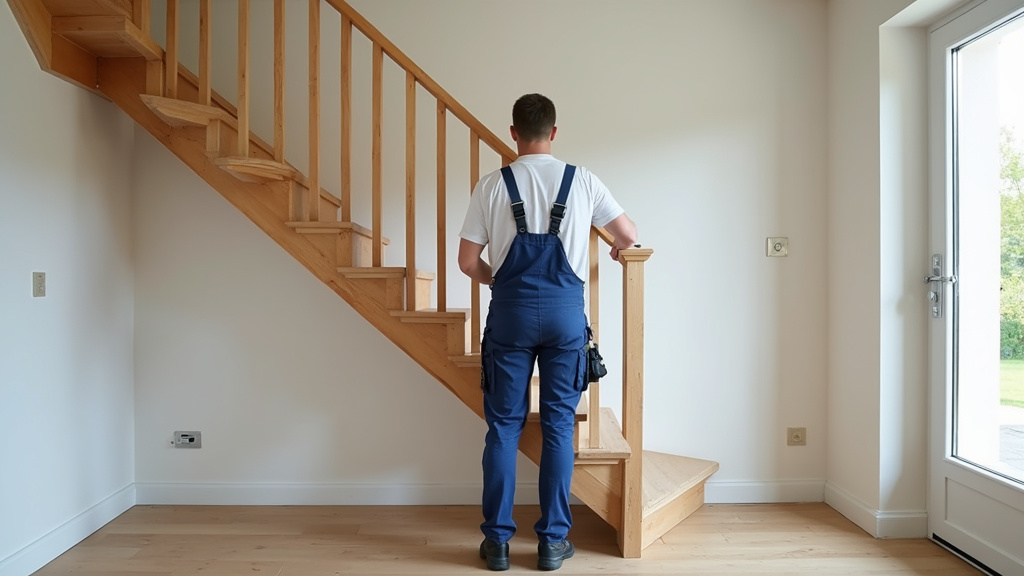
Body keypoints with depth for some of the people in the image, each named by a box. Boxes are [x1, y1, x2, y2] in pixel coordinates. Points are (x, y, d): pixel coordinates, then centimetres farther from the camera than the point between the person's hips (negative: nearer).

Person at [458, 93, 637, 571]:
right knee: (559, 425, 8)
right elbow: (630, 236, 7)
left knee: (504, 426, 8)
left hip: (511, 310, 0)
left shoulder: (492, 185, 0)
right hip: (565, 309, 1)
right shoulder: (582, 181, 2)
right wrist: (617, 250, 30)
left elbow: (467, 261, 0)